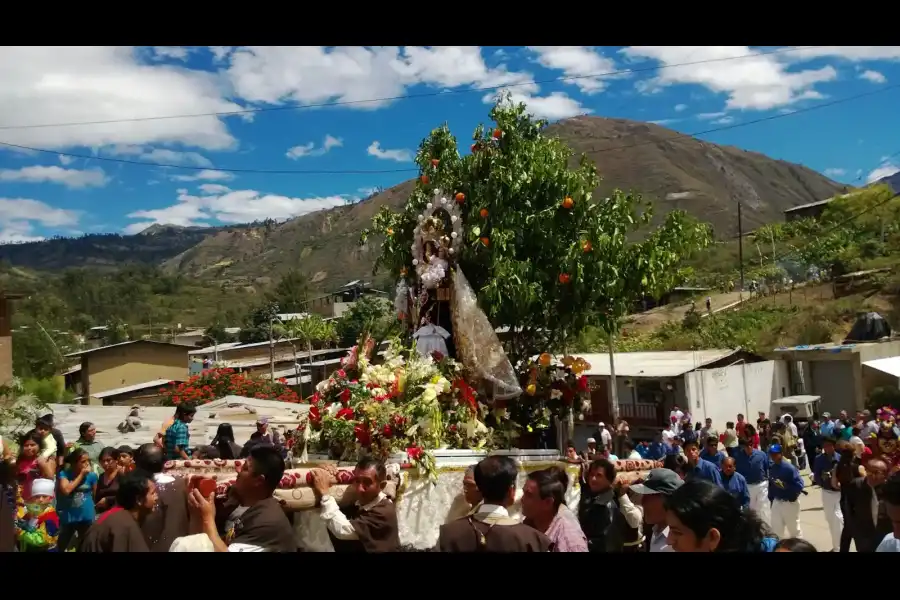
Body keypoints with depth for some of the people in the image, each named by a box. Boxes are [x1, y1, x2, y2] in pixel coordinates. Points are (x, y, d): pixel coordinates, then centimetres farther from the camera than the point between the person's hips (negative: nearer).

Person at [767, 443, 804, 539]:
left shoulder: (789, 468, -20)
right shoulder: (771, 468, 0)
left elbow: (799, 485, -22)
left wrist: (785, 486, -30)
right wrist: (771, 498, 10)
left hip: (789, 502, -5)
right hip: (777, 502, 6)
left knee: (794, 528, 11)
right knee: (776, 529, 11)